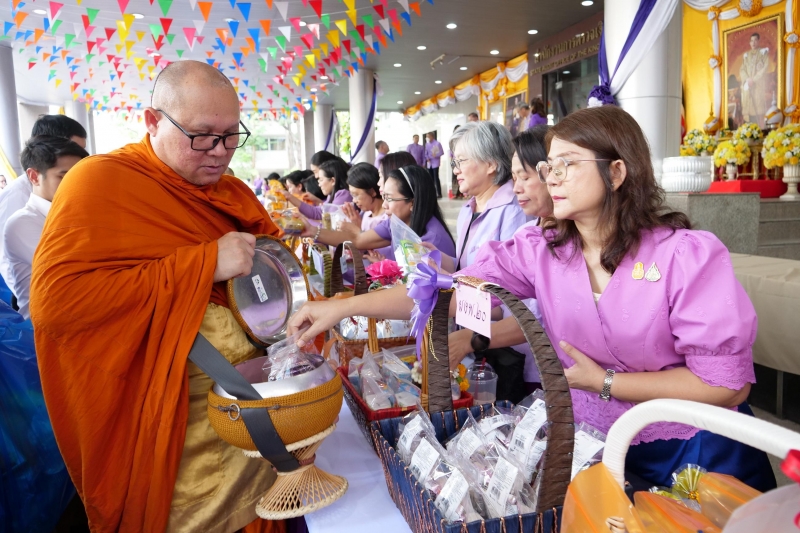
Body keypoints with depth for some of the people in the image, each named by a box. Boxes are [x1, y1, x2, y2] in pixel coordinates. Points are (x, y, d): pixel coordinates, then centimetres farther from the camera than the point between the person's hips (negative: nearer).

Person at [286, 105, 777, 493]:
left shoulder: (689, 255, -20)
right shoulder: (540, 250, -10)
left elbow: (728, 383, -19)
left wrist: (604, 382, -19)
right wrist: (346, 306, -25)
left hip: (697, 453, -3)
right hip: (595, 444, 3)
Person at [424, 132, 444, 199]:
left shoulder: (437, 143, -5)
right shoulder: (427, 144, 13)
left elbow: (442, 152, -5)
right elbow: (426, 153, 16)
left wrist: (436, 155, -23)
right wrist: (427, 158, -5)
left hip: (435, 163, -6)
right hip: (429, 164, 6)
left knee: (436, 178, -9)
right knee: (431, 178, 8)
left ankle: (439, 194, -6)